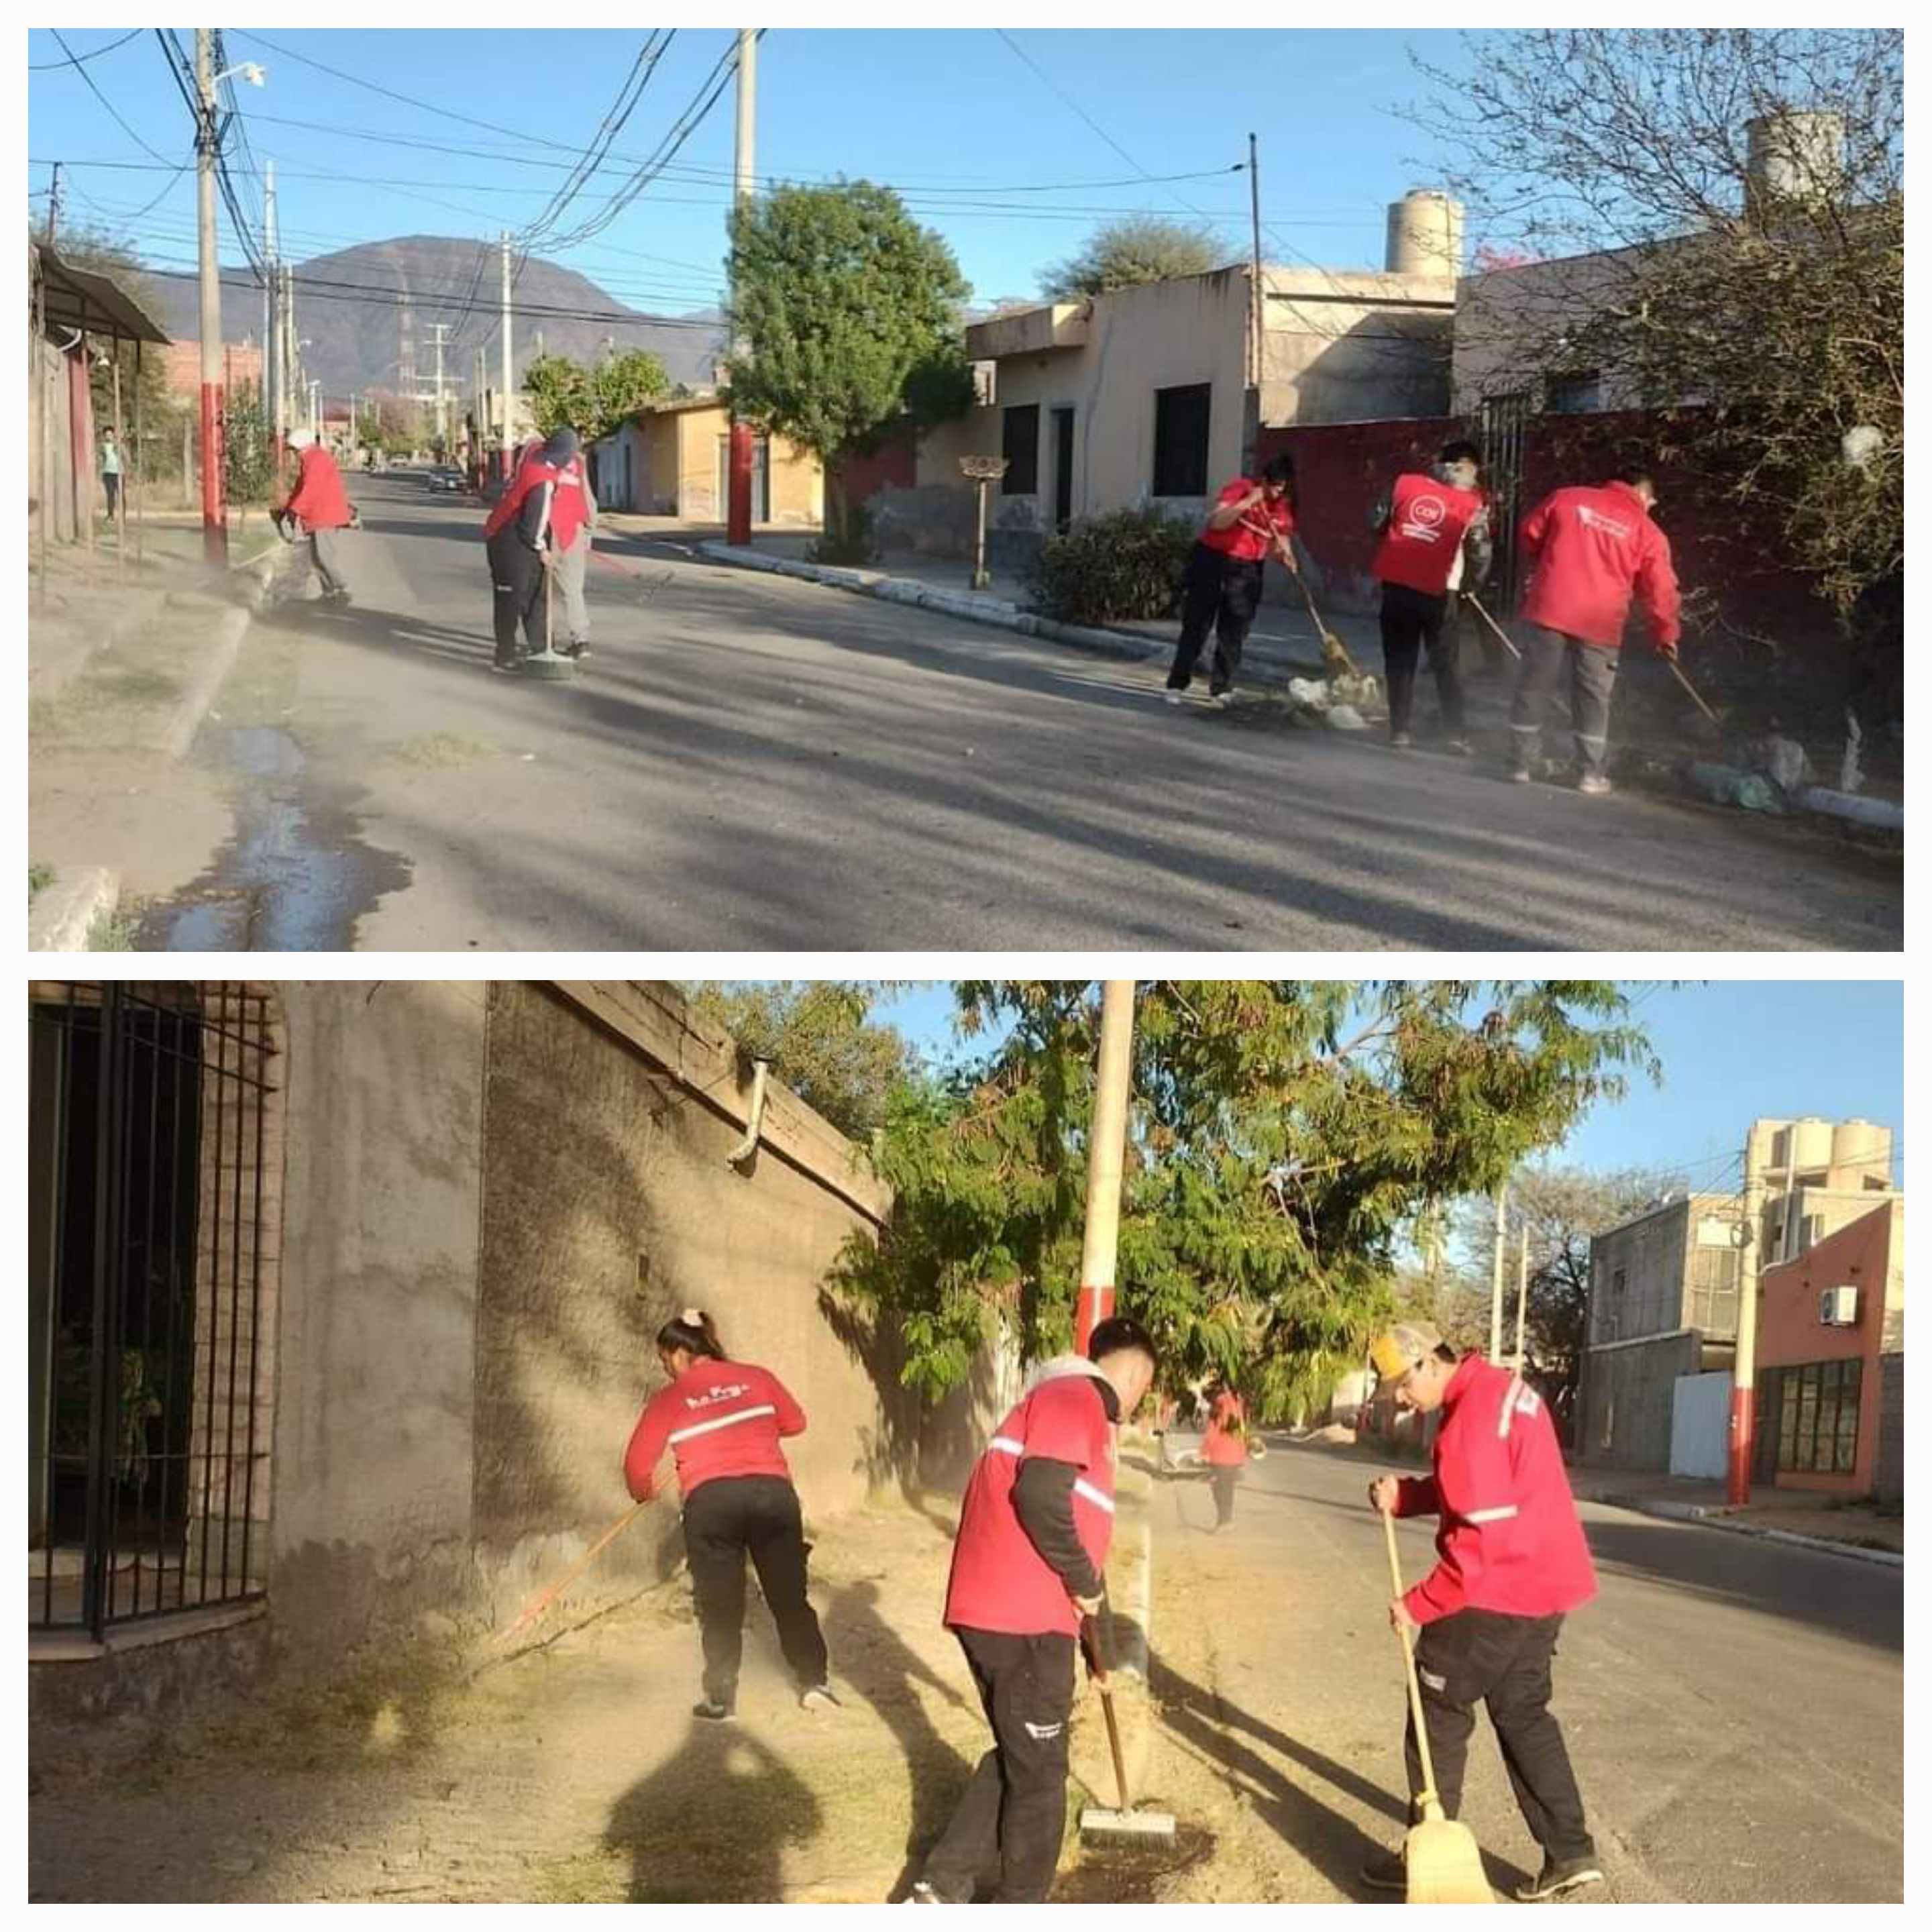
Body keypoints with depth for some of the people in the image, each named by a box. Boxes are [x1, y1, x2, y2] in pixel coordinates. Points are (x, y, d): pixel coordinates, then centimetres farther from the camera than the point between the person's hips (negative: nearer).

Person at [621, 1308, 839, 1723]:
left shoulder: (670, 1399, 7)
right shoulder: (757, 1378, 12)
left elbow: (637, 1462, 8)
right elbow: (795, 1422, 22)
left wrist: (644, 1492, 29)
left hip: (710, 1500, -2)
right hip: (773, 1491, 2)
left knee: (720, 1606, 7)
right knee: (790, 1596, 12)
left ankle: (720, 1698, 10)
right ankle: (814, 1683, 14)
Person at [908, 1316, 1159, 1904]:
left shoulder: (1073, 1407, 23)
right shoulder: (1075, 1397, -9)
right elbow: (1042, 1496, -23)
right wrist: (1084, 1581, -10)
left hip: (996, 1610, 10)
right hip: (1024, 1618, -10)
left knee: (1017, 1755, 20)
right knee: (1038, 1770, 4)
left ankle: (943, 1888, 18)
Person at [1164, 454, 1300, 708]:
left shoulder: (1283, 506, 2)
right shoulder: (1241, 488, -12)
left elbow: (1280, 538, 10)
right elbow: (1217, 521, -23)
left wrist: (1285, 556, -12)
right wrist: (1248, 502, -30)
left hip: (1246, 568, 4)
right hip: (1211, 557, -4)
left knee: (1234, 632, 2)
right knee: (1197, 624, -2)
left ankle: (1222, 688, 10)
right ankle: (1176, 684, 2)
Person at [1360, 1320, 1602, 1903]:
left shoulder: (1473, 1419, -23)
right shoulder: (1500, 1389, 9)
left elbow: (1481, 1540, -24)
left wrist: (1420, 1604, -18)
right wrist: (1403, 1494, 1)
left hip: (1496, 1594, -10)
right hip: (1544, 1584, 10)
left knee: (1440, 1714, 4)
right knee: (1523, 1713, 16)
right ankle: (1569, 1853, 15)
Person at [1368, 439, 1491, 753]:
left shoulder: (1405, 483, 3)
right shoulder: (1472, 503, -2)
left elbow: (1376, 523, 7)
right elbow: (1479, 549, -1)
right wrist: (1475, 582, 17)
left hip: (1396, 583, 2)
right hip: (1437, 590, -2)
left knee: (1399, 660, 10)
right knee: (1445, 663, 8)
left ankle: (1399, 730, 8)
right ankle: (1456, 732, 2)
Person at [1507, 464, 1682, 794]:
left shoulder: (1566, 499, 7)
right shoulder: (1647, 531, 3)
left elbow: (1529, 536, 15)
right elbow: (1660, 589, 3)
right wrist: (1665, 634, 15)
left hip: (1551, 609, 1)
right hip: (1600, 622, -1)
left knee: (1532, 689, 9)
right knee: (1593, 698, 9)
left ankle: (1520, 765, 10)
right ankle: (1591, 773, 10)